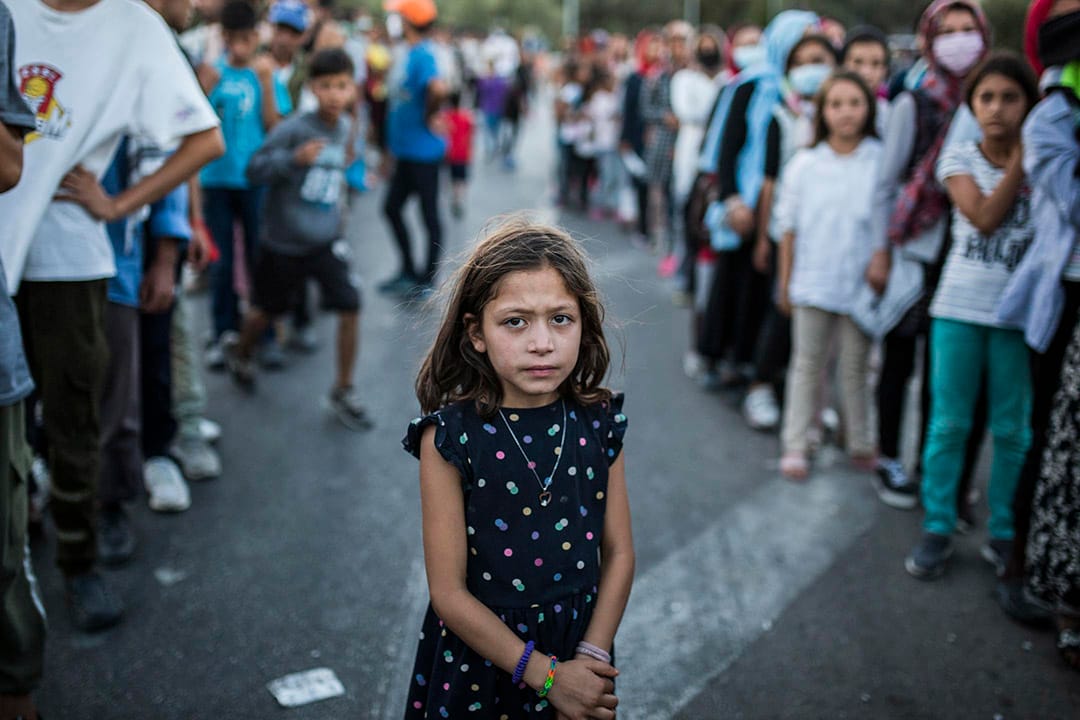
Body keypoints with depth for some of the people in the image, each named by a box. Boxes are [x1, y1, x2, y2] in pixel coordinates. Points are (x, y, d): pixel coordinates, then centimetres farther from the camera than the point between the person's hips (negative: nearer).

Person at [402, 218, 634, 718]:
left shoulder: (598, 424, -7)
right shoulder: (451, 437, -18)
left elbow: (619, 553, -2)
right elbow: (449, 593, -16)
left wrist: (590, 658, -12)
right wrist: (548, 676, -16)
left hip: (581, 646, 3)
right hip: (480, 662, -3)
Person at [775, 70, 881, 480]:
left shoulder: (883, 162, -4)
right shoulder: (804, 165, -1)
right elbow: (789, 229, 4)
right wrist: (785, 284, 5)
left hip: (861, 284, -1)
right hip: (813, 281, 1)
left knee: (855, 366, 10)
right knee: (807, 364, 10)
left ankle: (861, 443, 24)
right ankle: (796, 445, 16)